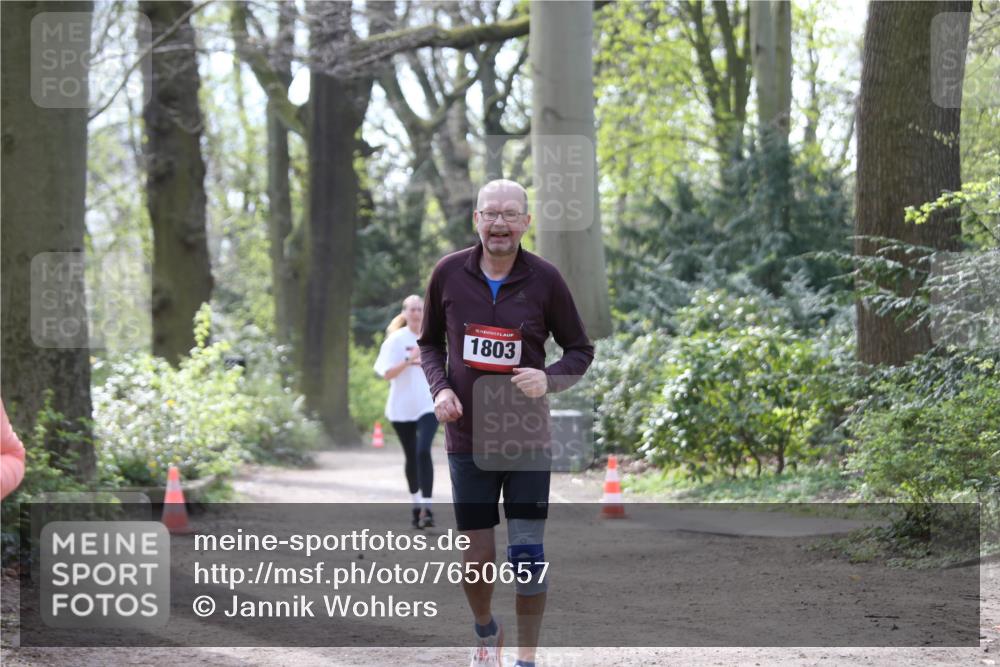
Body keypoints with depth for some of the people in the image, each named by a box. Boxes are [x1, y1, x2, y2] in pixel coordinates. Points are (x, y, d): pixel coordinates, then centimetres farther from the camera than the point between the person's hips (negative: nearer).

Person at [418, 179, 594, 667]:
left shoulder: (545, 279, -6)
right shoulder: (448, 274, -2)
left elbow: (580, 351, 3)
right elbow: (430, 342, 12)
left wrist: (548, 379, -17)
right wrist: (439, 389, -6)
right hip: (467, 438, 1)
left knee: (527, 554, -4)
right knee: (476, 558, 5)